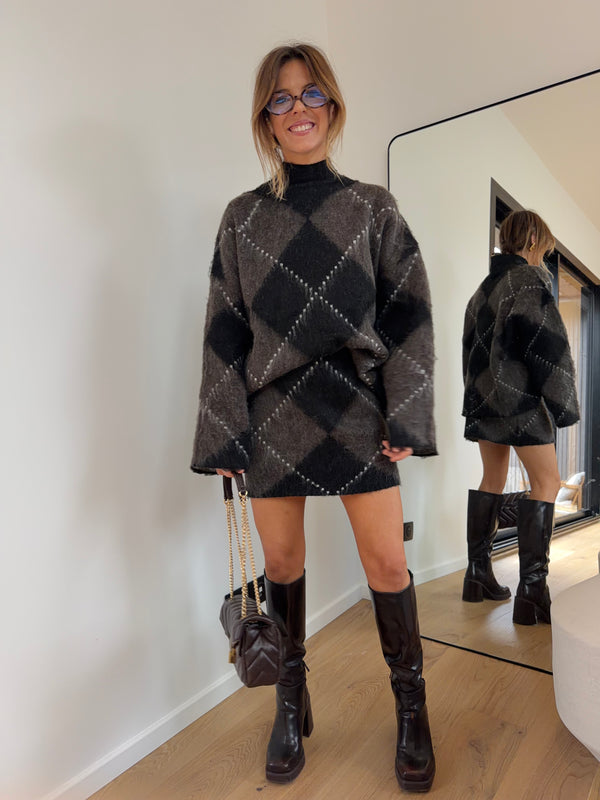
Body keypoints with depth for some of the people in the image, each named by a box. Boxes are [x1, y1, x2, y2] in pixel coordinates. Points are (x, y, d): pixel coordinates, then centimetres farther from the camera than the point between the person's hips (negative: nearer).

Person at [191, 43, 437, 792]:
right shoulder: (242, 216, 10)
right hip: (271, 416, 1)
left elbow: (408, 313, 4)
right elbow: (225, 330, 5)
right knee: (282, 563, 7)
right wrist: (224, 432, -2)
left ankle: (412, 709, 23)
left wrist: (404, 415, -6)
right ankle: (292, 705, 28)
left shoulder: (372, 207, 9)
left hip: (357, 412, 0)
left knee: (387, 563, 0)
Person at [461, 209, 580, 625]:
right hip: (519, 395, -8)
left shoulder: (486, 285, 18)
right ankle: (532, 592, -6)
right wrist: (564, 403, -9)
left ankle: (478, 575, 18)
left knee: (493, 479, 13)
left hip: (484, 396, 8)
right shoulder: (530, 278, -6)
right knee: (547, 481, -3)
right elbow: (546, 342, -15)